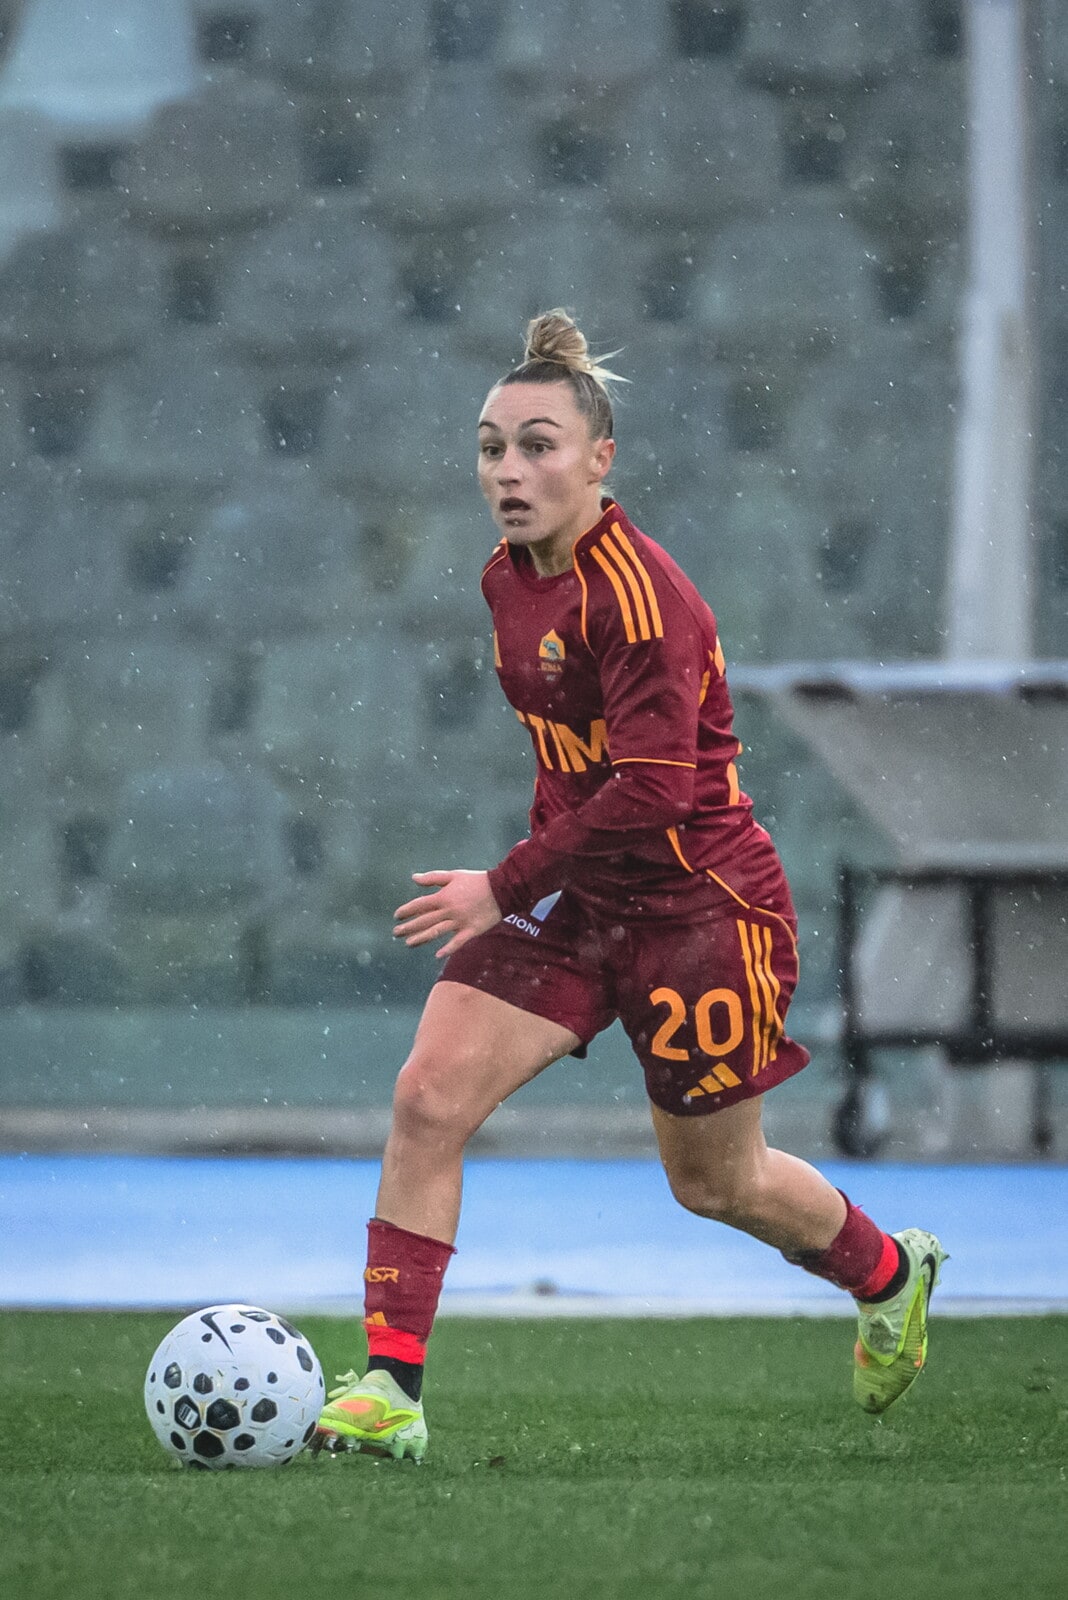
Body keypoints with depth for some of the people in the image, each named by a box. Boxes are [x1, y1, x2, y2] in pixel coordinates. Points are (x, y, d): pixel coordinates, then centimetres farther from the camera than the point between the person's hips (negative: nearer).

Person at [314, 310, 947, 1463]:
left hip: (698, 906, -7)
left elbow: (651, 789, -27)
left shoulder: (635, 591, -23)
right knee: (429, 1099, -13)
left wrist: (506, 888, -23)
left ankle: (888, 1275, 41)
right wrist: (533, 877, 14)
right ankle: (390, 1388, -13)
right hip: (575, 893, 7)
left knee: (713, 1183, 11)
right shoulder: (509, 579, 3)